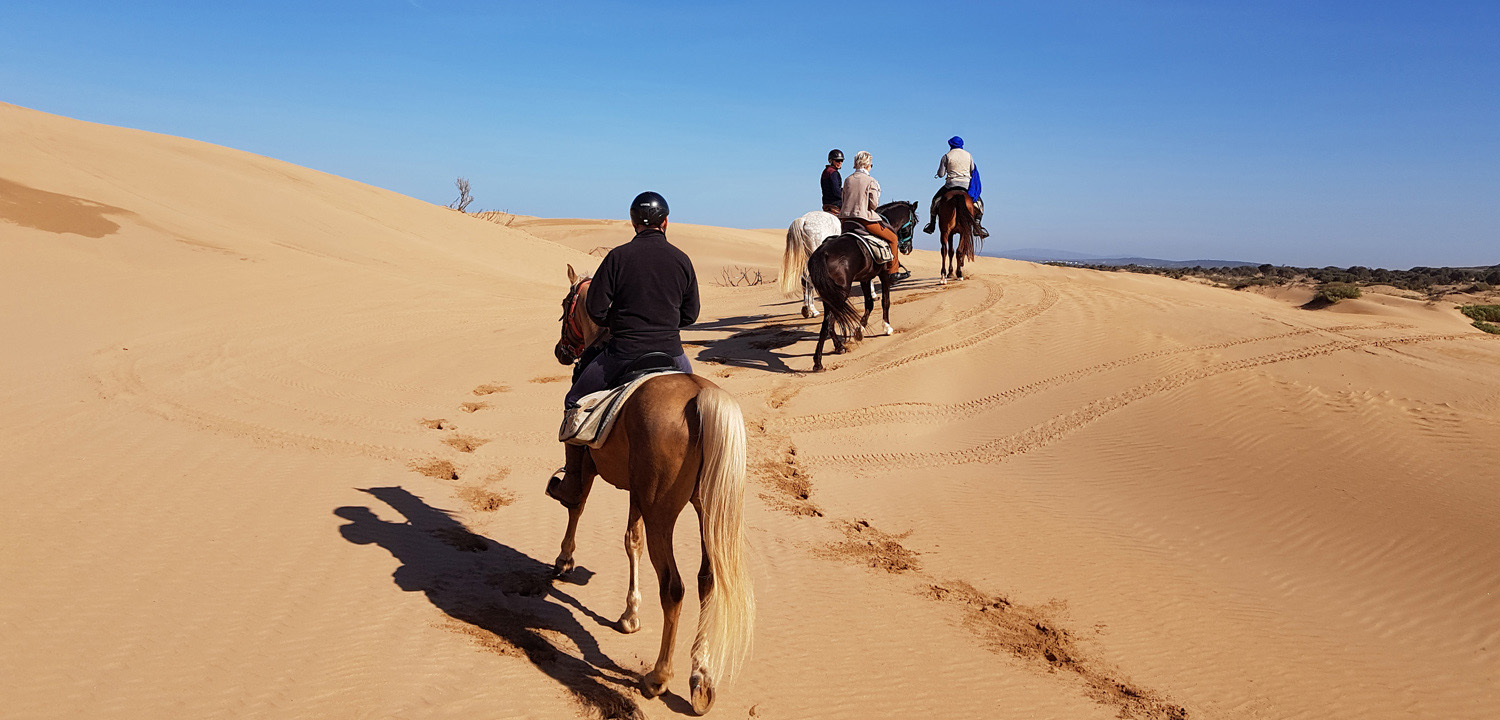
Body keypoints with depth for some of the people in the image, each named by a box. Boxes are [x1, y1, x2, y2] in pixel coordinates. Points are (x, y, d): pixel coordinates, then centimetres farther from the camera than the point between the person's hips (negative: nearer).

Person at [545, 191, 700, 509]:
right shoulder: (682, 259, 2)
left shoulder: (618, 256, -7)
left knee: (575, 403, 18)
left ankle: (572, 484, 21)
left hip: (623, 354, -3)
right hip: (671, 354, 3)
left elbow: (595, 308, -7)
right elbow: (690, 315, 8)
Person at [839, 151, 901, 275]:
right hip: (865, 219, -6)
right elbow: (874, 204, -9)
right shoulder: (871, 181, -6)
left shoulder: (847, 180, 10)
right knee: (892, 237, 8)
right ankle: (893, 270, 7)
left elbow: (844, 201, 13)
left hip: (846, 219, 6)